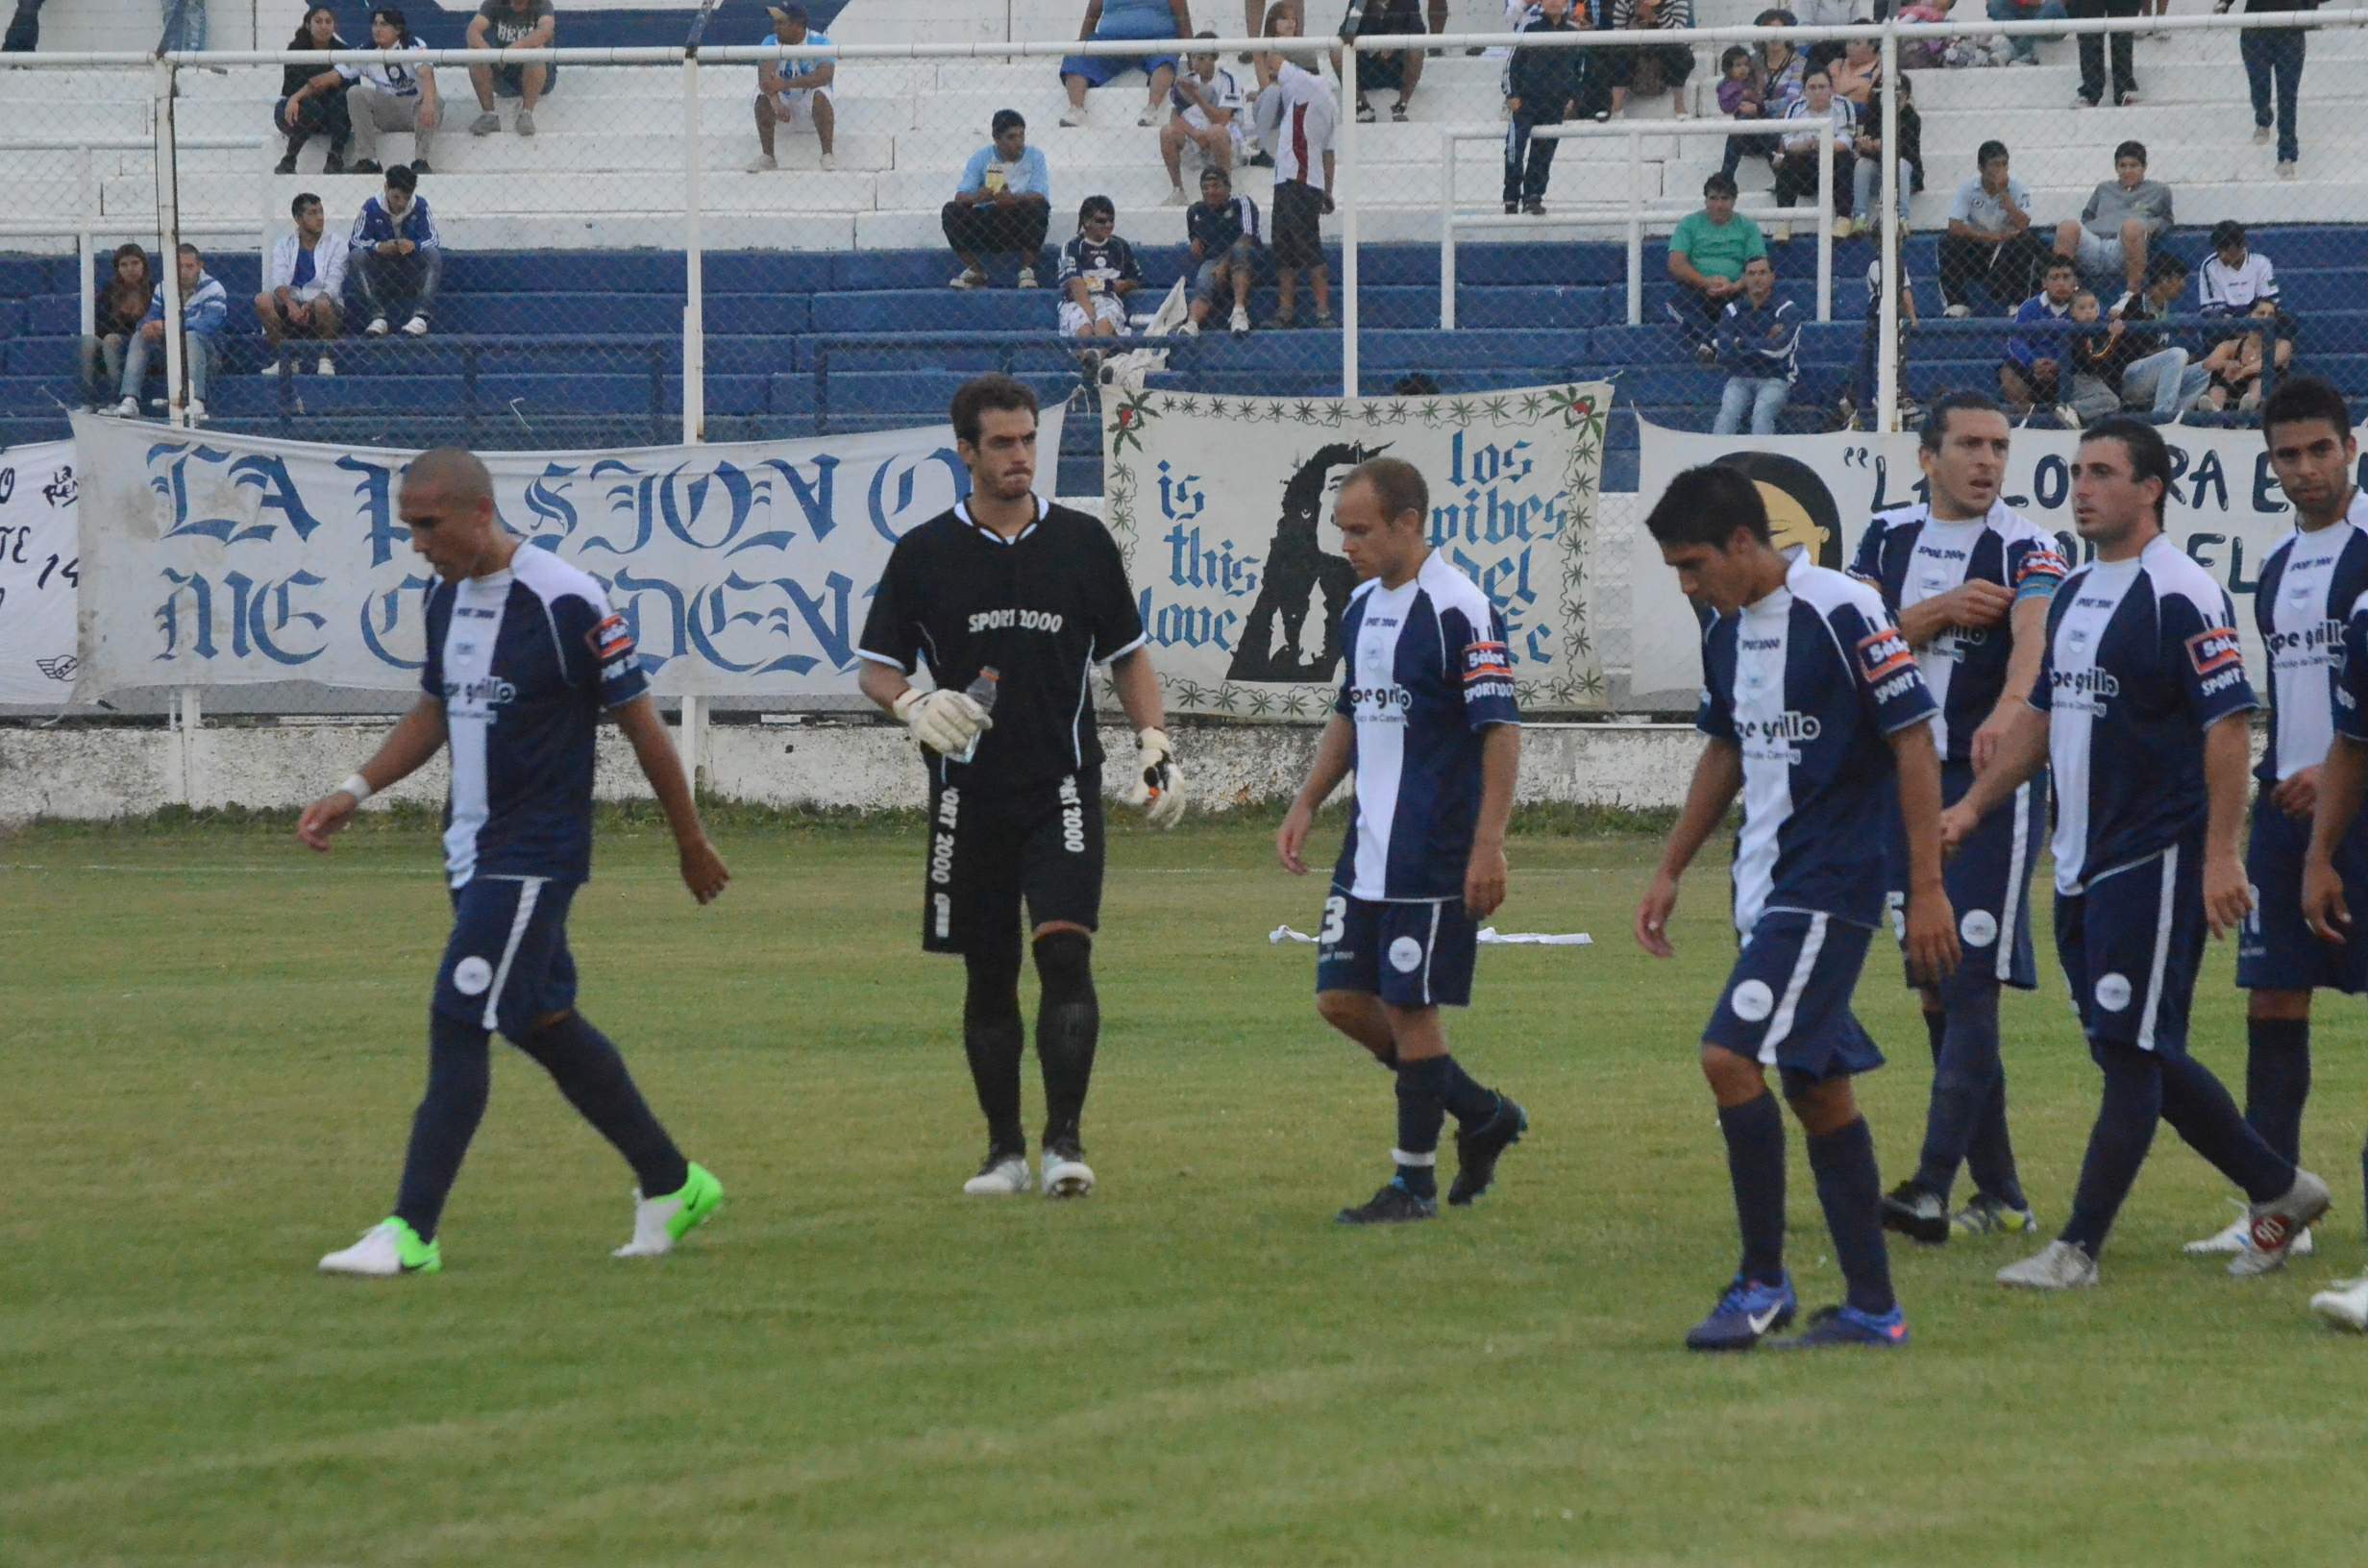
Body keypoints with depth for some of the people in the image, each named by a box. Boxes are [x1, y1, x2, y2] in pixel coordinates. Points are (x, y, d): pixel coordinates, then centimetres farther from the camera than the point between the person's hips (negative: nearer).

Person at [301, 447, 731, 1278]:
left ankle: (412, 1231, -11)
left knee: (459, 1023, -12)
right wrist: (355, 790, 9)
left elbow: (641, 724, -10)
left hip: (533, 857, -9)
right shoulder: (445, 596, 7)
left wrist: (691, 844, -3)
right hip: (473, 855, 9)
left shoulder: (566, 603, -17)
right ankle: (671, 1185, 26)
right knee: (542, 1022, 14)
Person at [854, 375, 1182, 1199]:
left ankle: (1065, 1140, -14)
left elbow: (1126, 656, 14)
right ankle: (1004, 1147, 15)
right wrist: (917, 706, -15)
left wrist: (1154, 745, 0)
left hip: (1062, 790, -1)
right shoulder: (924, 553, 4)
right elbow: (875, 668, 7)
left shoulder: (1082, 542, 6)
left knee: (1065, 952, -16)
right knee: (988, 976, 6)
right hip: (969, 794, 1)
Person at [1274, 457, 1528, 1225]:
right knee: (1342, 998, 8)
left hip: (1434, 858, -9)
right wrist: (1306, 803, 16)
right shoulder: (1362, 605, 11)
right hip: (1367, 848, 9)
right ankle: (1482, 1114, 22)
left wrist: (1488, 846, -21)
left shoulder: (1459, 609, -15)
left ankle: (1414, 1182, 9)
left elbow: (1501, 729, -16)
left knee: (1410, 1007, -3)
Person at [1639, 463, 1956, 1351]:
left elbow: (1914, 745, -13)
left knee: (1731, 1055, -17)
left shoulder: (1843, 613, -15)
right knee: (1818, 1087, 9)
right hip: (1767, 887, 8)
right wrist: (1670, 871, 21)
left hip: (1830, 885, -8)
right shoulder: (1727, 629, 10)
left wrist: (1927, 888, -15)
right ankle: (1872, 1310, 13)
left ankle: (1762, 1283, -8)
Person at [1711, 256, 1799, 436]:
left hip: (1775, 379, -2)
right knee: (1728, 412, -26)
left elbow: (1781, 348, -18)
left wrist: (1742, 343, -8)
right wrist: (1766, 342, -8)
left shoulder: (1787, 310, -3)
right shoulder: (1733, 310, 6)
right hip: (1740, 379, 2)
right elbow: (1724, 355, -6)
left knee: (1762, 412, -31)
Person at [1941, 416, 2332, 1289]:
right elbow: (2043, 715, 24)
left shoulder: (2183, 596, -11)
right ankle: (2277, 1192, 26)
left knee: (2131, 1052, -7)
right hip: (2081, 864, 9)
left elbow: (2228, 724, -15)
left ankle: (2078, 1248, -6)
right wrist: (1974, 805, 16)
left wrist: (2220, 855, -20)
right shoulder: (2074, 594, 16)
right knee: (2138, 1054, 12)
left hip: (2155, 858, -9)